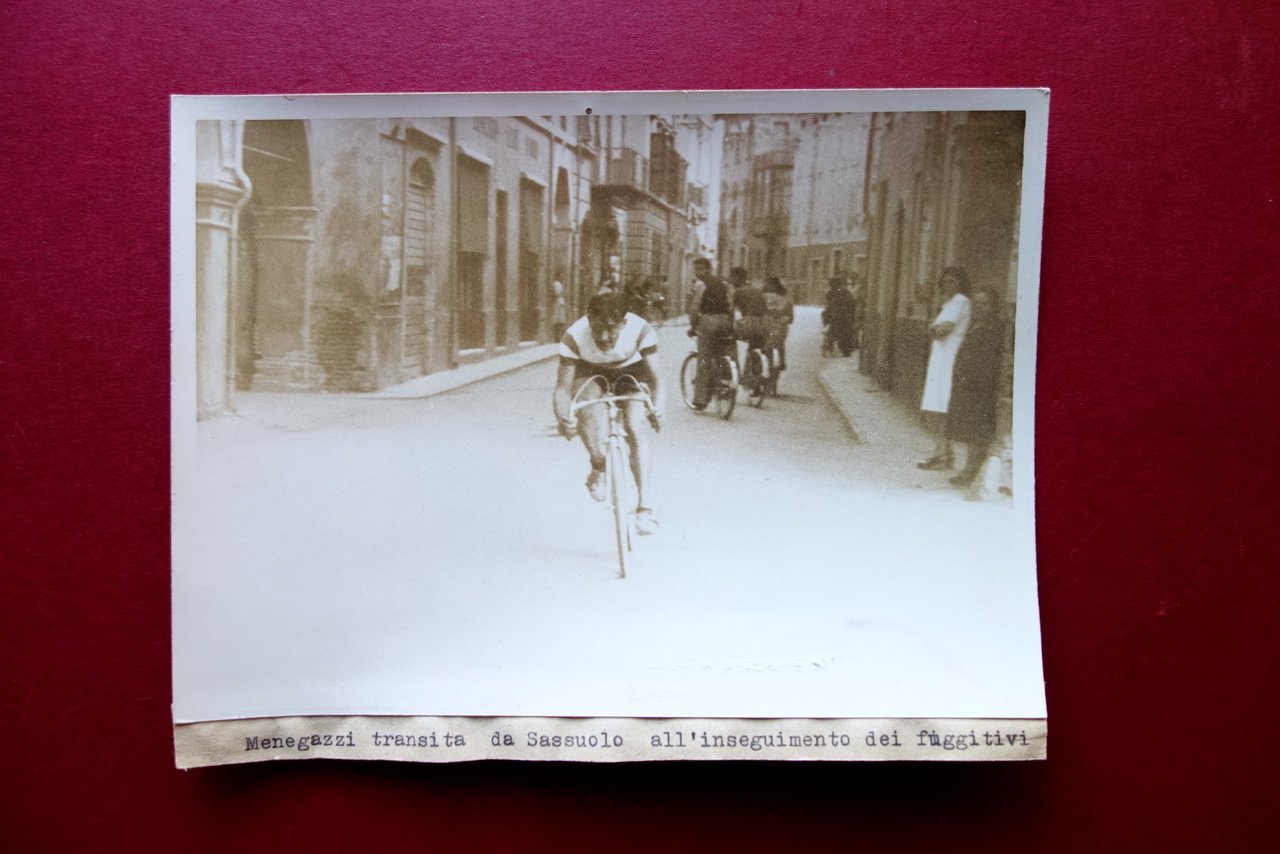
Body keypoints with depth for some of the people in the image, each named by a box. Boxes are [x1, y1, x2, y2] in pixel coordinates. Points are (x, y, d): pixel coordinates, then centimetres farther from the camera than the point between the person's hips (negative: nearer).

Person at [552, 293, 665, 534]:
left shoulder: (641, 330, -33)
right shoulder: (574, 337, -33)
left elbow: (656, 379, -32)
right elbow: (563, 387, -30)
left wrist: (658, 409, -53)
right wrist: (563, 418, -51)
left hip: (630, 371, 0)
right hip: (590, 372, 0)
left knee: (637, 428, -24)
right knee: (587, 410, -33)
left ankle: (645, 507, -22)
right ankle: (599, 468, -5)